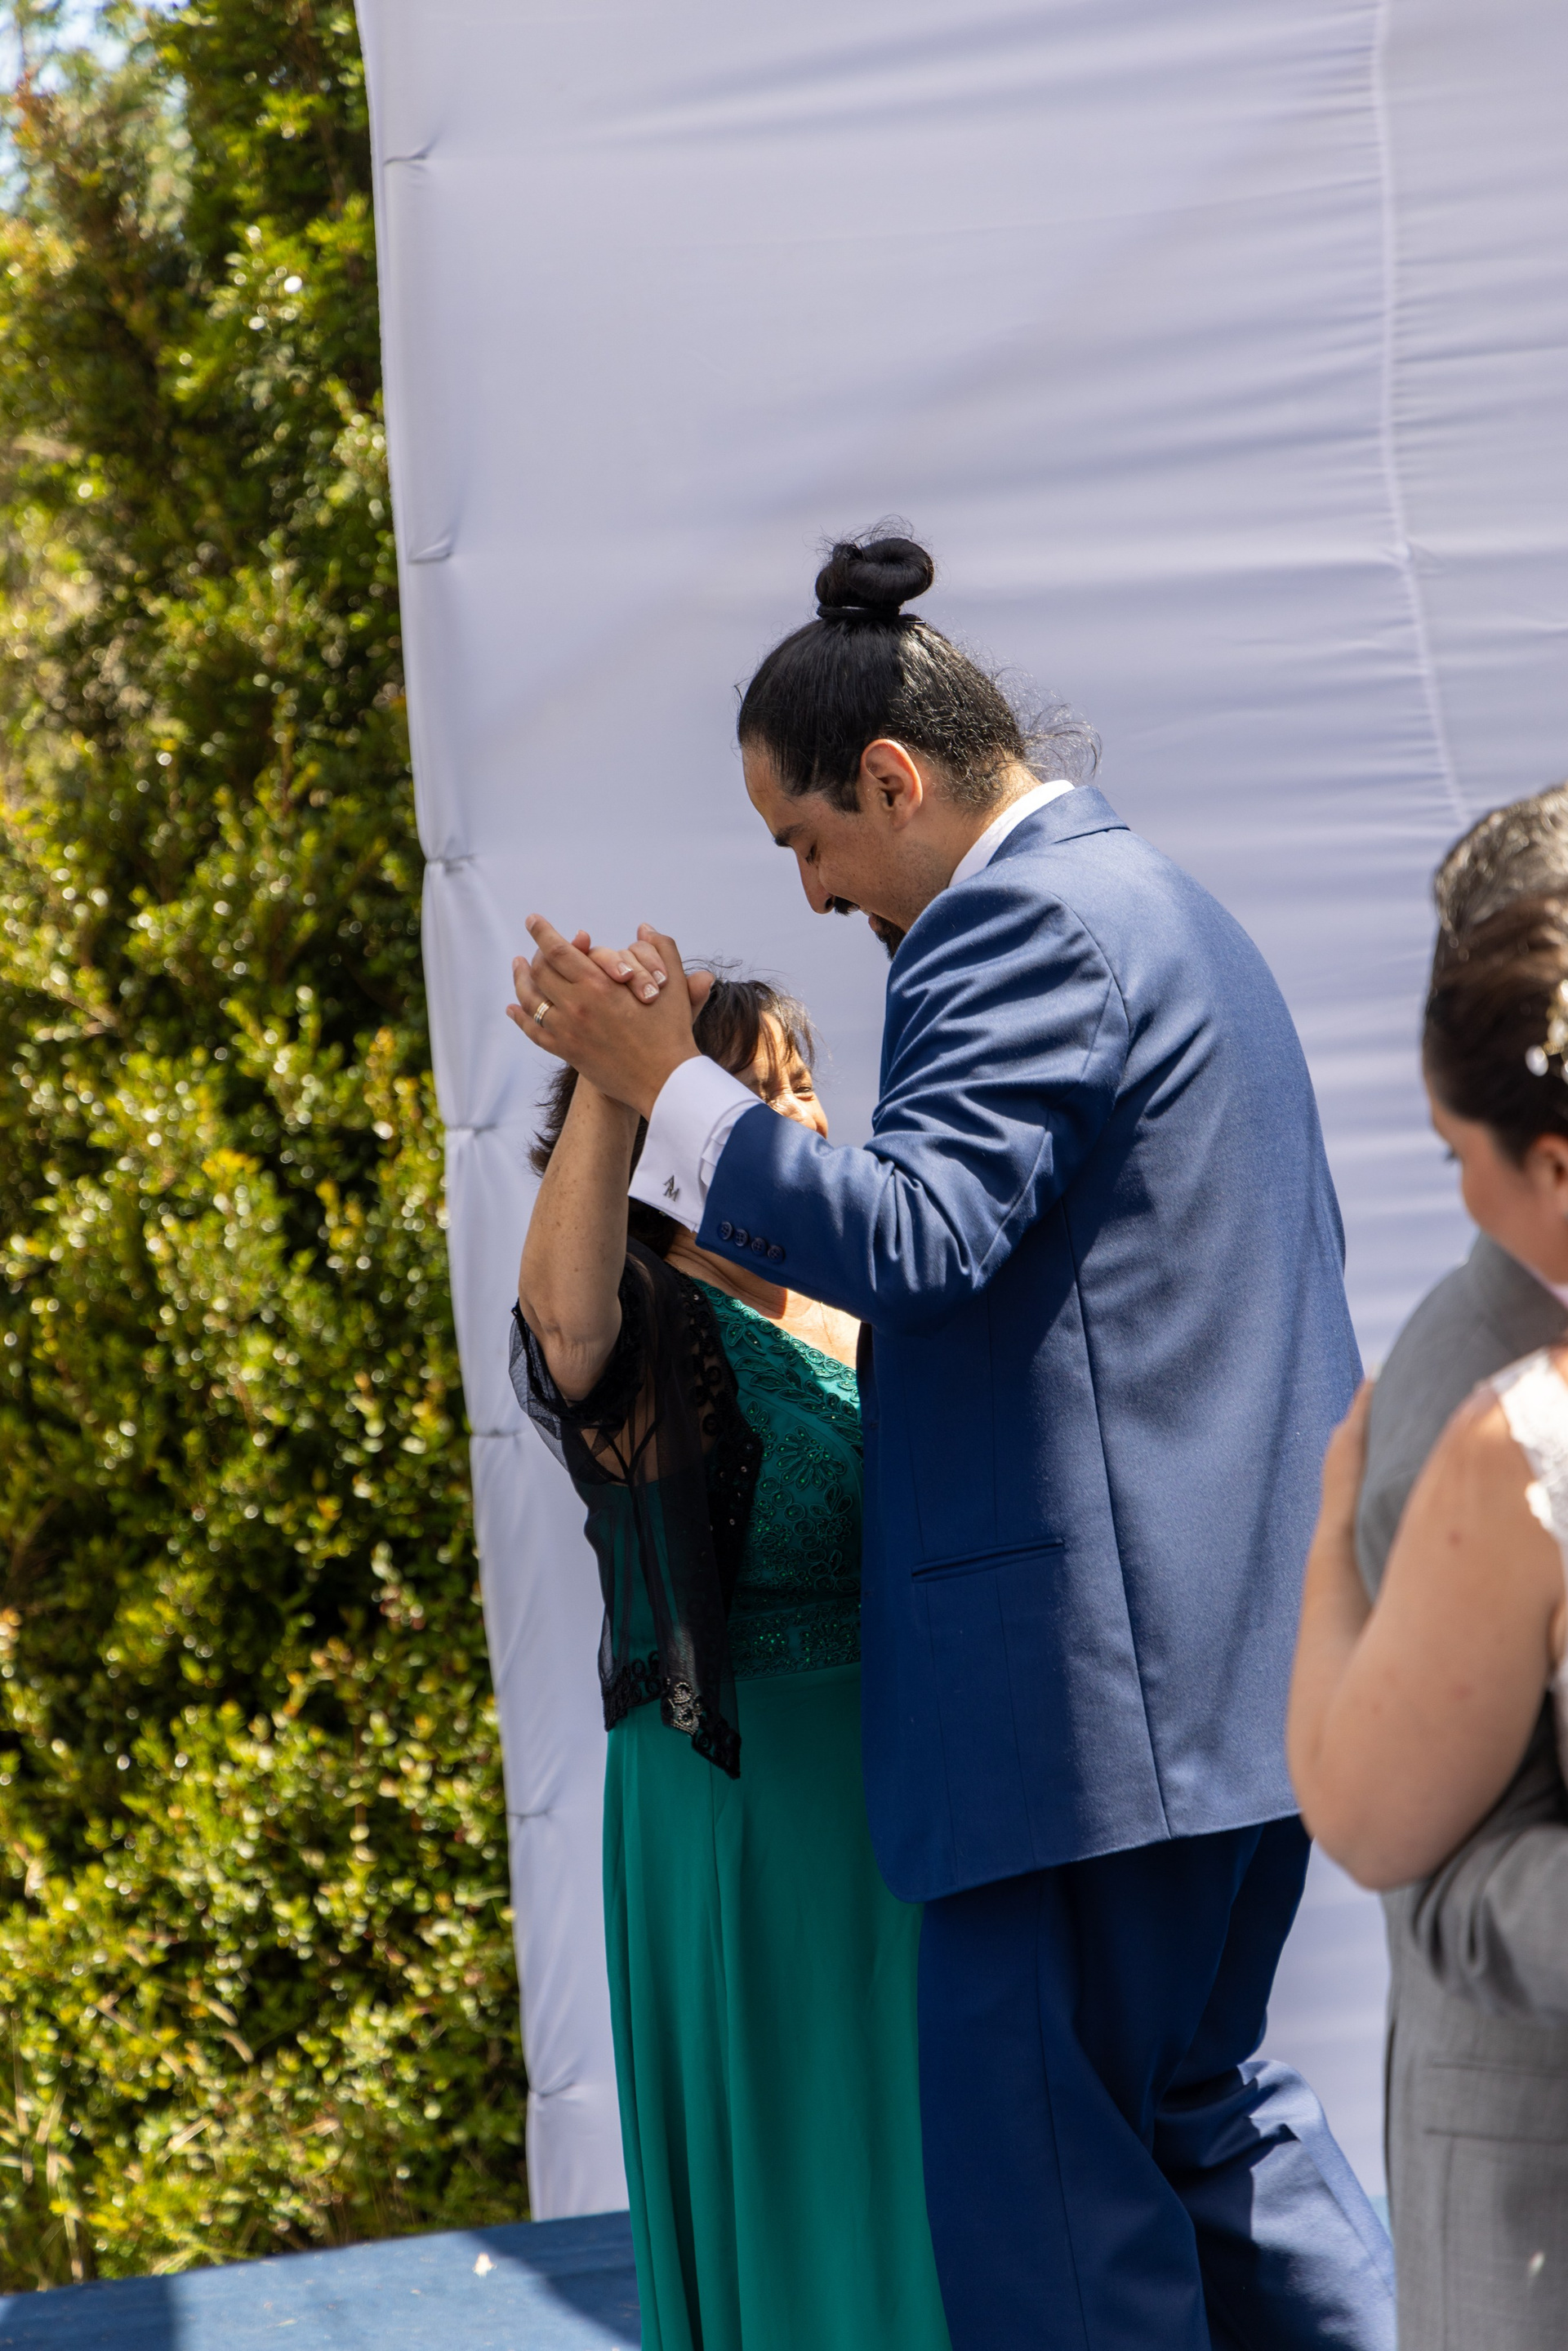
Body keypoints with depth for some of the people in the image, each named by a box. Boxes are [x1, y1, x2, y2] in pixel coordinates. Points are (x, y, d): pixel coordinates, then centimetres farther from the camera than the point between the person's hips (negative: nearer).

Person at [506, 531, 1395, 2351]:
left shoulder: (1026, 923, -13)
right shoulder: (1154, 902, 20)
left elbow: (915, 1235, -23)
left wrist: (664, 1083, -15)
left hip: (1097, 1664, -11)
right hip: (1246, 1646, 11)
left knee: (1045, 2162, -3)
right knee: (1193, 2096, 19)